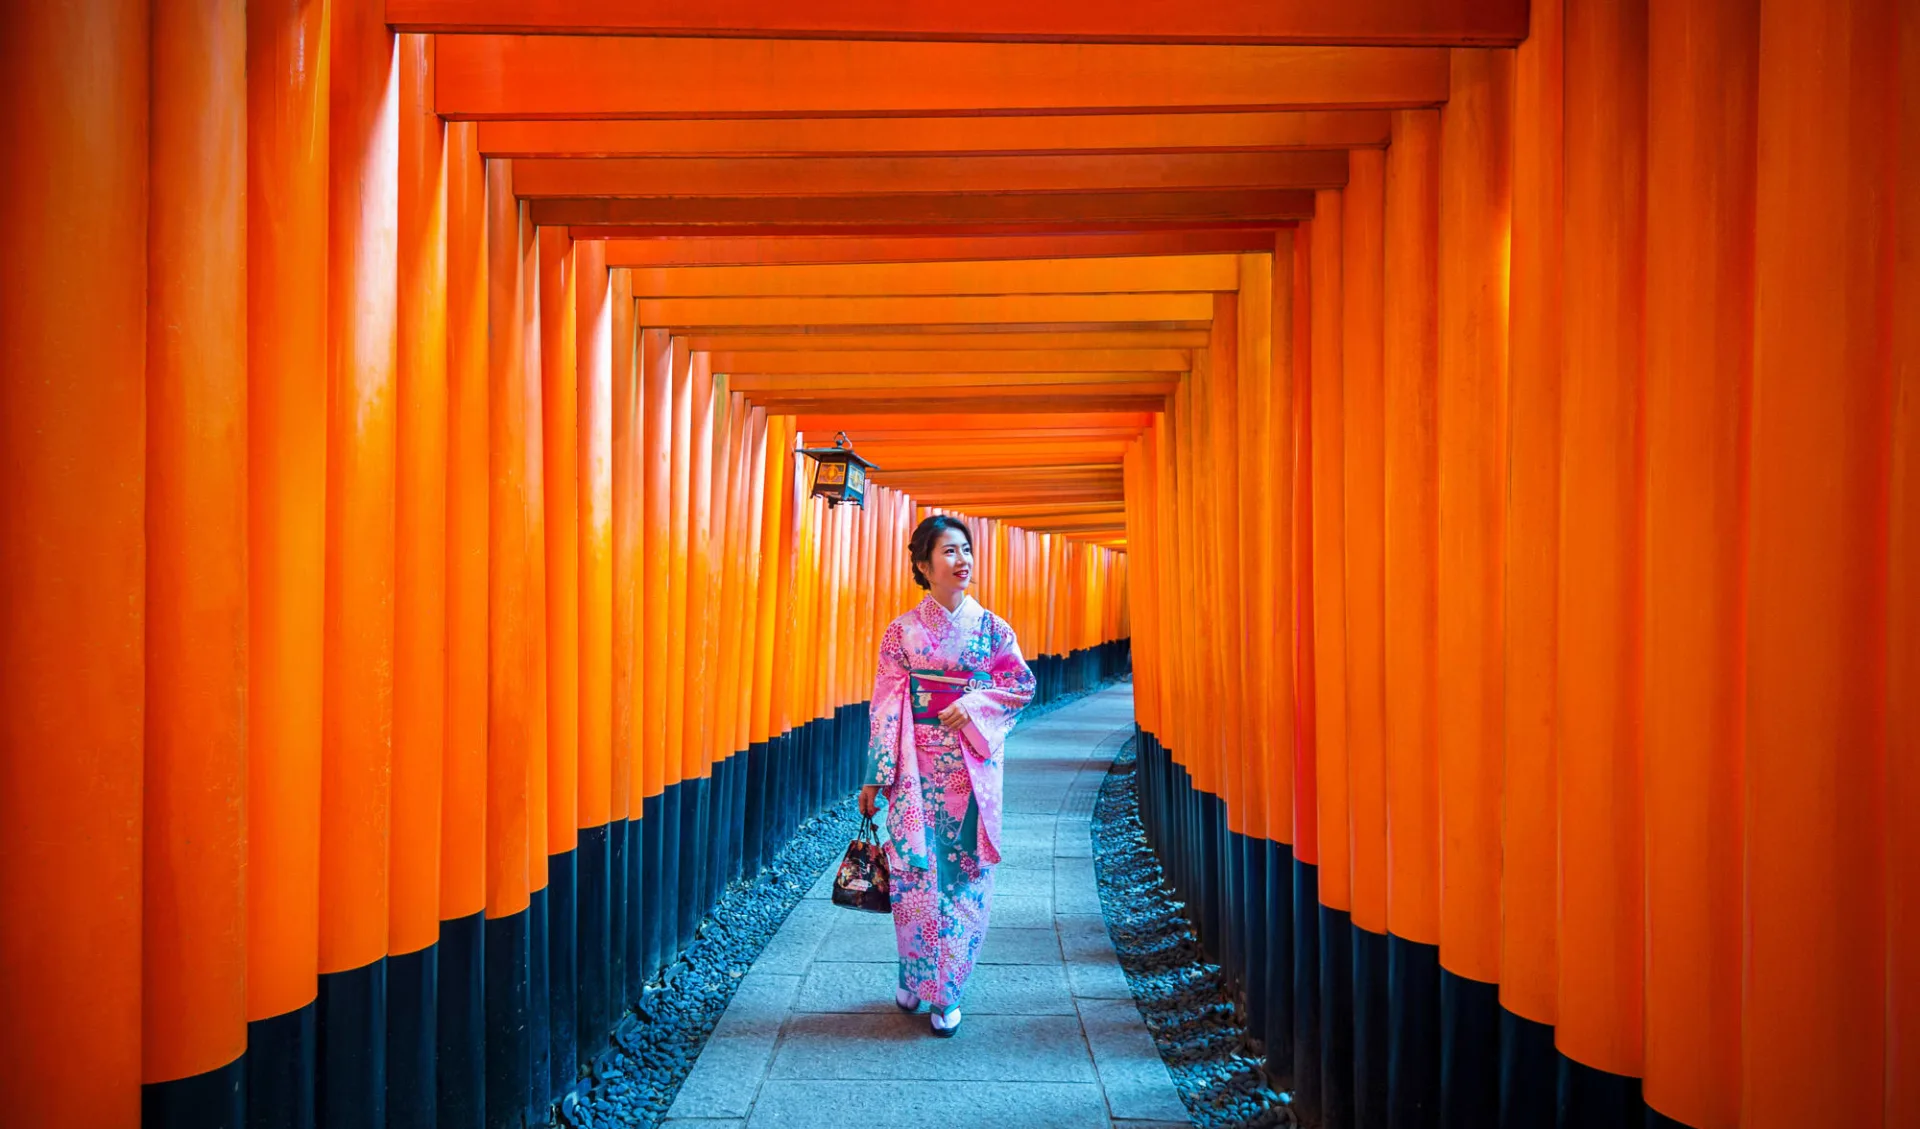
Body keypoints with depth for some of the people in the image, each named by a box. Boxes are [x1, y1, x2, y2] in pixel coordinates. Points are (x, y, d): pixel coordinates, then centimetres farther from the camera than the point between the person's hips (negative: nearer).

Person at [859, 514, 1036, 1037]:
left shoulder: (990, 627, 4)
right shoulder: (903, 630, 1)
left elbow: (1023, 685, 6)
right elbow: (885, 706, -1)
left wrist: (974, 704, -11)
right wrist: (875, 777, -3)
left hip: (971, 769, 1)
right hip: (916, 769, -1)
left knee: (965, 876, 2)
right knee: (914, 872, 1)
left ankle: (946, 990, 13)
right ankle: (914, 977, 22)